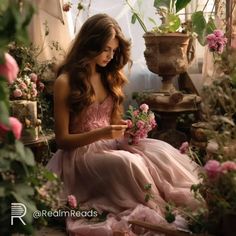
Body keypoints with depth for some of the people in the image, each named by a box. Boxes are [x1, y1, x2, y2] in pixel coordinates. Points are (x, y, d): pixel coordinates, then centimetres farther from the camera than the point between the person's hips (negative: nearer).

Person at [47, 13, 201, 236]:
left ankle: (192, 201, -23)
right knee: (128, 163, -35)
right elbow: (62, 140, -10)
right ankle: (158, 212, -22)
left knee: (161, 150, -23)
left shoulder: (110, 76, 9)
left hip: (109, 144, 6)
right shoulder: (65, 82, -10)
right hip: (79, 153, -5)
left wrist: (127, 130, -5)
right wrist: (100, 134, -24)